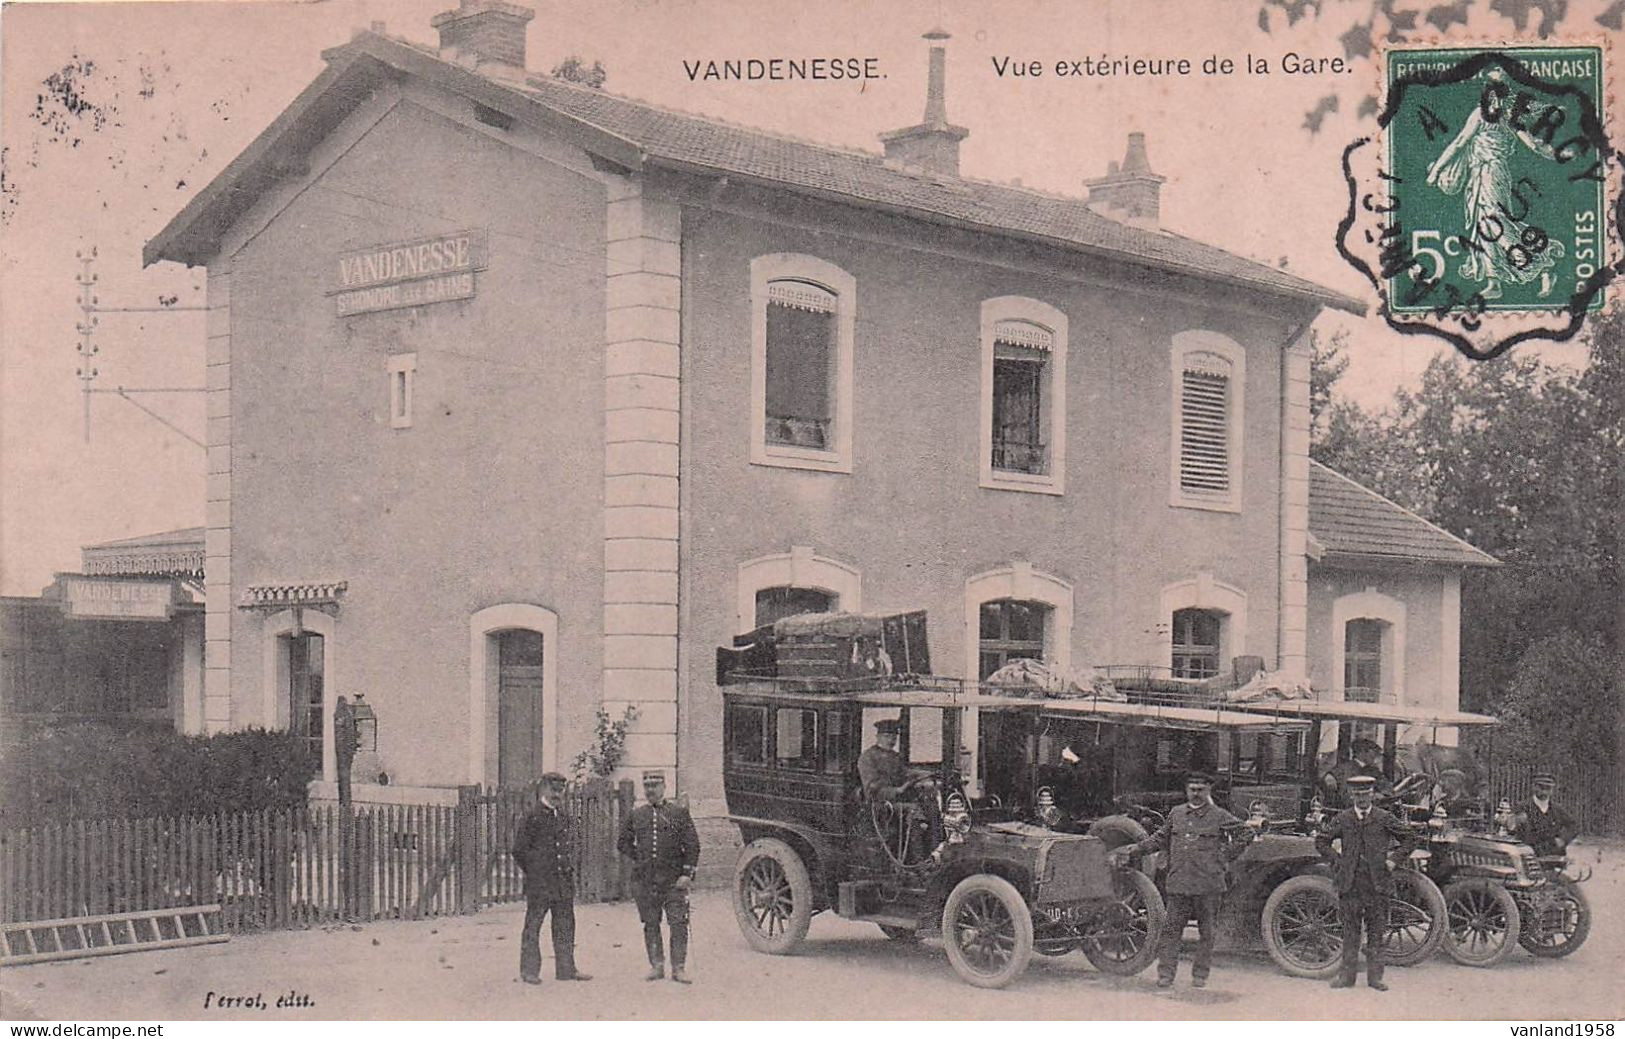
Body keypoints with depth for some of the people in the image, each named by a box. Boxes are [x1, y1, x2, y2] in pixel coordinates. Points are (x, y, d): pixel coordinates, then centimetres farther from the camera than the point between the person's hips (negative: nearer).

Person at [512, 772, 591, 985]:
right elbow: (519, 849, -7)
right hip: (539, 882, -6)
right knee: (533, 926, 1)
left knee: (565, 926, 8)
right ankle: (529, 971, 7)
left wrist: (568, 867, 14)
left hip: (564, 880, 6)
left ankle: (566, 969, 15)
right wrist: (533, 872, -4)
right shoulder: (532, 816, -8)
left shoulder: (564, 816, 13)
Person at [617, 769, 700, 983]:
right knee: (650, 924, 7)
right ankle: (656, 966, 16)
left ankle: (678, 968, 1)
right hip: (644, 880, 3)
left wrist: (687, 873, -6)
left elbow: (692, 845, 0)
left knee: (678, 924, -5)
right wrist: (639, 859, 9)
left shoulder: (679, 812, 2)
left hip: (673, 879, -3)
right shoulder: (635, 815, 9)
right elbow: (623, 844, 20)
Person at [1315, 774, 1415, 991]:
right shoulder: (1342, 819, 5)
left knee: (1376, 931, 3)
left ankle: (1375, 975, 9)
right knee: (1350, 930, 4)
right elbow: (1321, 841, 12)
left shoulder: (1384, 818, 1)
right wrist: (1336, 860, 4)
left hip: (1378, 883, -1)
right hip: (1350, 883, 1)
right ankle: (1347, 974, 10)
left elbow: (1407, 838, 9)